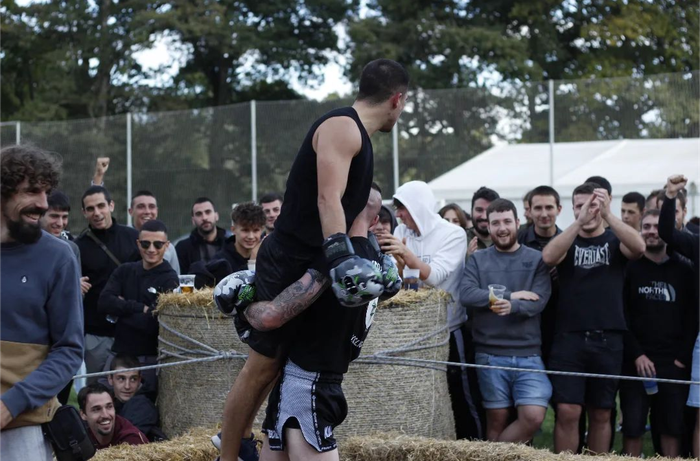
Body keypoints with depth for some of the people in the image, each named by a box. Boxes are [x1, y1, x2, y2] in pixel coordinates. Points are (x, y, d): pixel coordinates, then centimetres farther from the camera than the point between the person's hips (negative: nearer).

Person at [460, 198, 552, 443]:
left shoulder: (536, 259, 5)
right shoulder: (477, 260, 8)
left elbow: (538, 302, -9)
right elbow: (466, 295, -10)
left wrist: (512, 306, -29)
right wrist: (511, 295, -14)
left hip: (528, 354, 0)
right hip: (490, 354, 0)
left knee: (534, 416, -11)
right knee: (497, 420, 4)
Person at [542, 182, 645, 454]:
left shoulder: (615, 240, 7)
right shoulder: (567, 241, 7)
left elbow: (639, 248, -16)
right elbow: (548, 257, -16)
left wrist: (608, 215, -28)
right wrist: (580, 222, -27)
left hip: (608, 341, 1)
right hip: (569, 338, -1)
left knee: (601, 414, 8)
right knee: (568, 412, -8)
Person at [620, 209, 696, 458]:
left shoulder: (683, 270, 8)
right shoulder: (629, 268, 3)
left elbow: (692, 317, 5)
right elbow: (621, 316, -2)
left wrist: (683, 357, -4)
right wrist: (636, 354, -10)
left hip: (674, 363, 2)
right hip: (636, 361, -1)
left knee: (673, 427, 3)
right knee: (632, 426, -1)